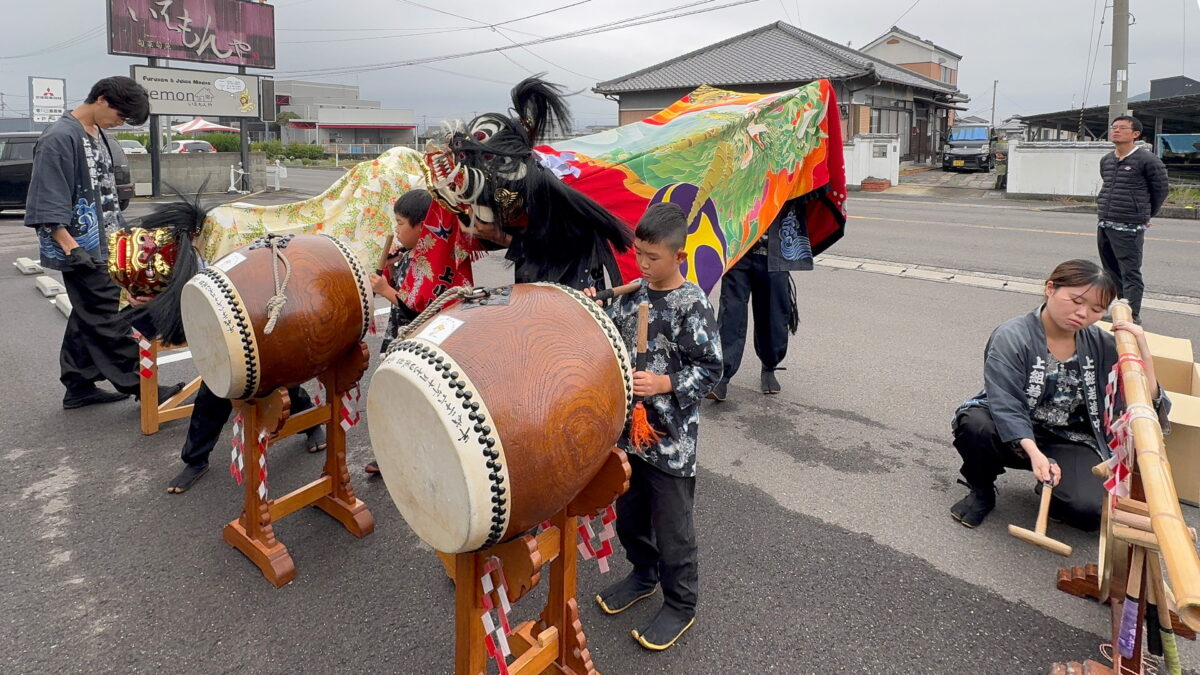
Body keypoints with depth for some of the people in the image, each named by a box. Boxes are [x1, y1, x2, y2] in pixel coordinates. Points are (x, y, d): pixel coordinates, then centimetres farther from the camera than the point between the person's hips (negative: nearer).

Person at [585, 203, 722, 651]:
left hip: (671, 441, -7)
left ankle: (680, 605, 28)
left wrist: (664, 384, -26)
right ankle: (643, 575, 47)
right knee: (628, 514, 22)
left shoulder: (693, 306, -16)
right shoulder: (632, 294, 4)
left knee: (672, 528, 8)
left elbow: (710, 368, -15)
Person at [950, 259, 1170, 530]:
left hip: (1070, 443, 2)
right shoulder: (1011, 337, -14)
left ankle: (1051, 487, 12)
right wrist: (1033, 452, -40)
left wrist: (1142, 350, -14)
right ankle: (981, 491, -4)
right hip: (1016, 437, -2)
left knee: (1089, 509, -27)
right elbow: (1006, 406, -24)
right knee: (975, 424, -36)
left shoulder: (1101, 345, 1)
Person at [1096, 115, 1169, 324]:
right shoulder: (1106, 160, 11)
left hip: (1129, 229, -7)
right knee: (1111, 272, 15)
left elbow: (1160, 190, 2)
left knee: (1130, 274, -4)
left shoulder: (1147, 160, -8)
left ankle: (1132, 316, 0)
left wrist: (1145, 216, 10)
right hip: (1104, 226, 7)